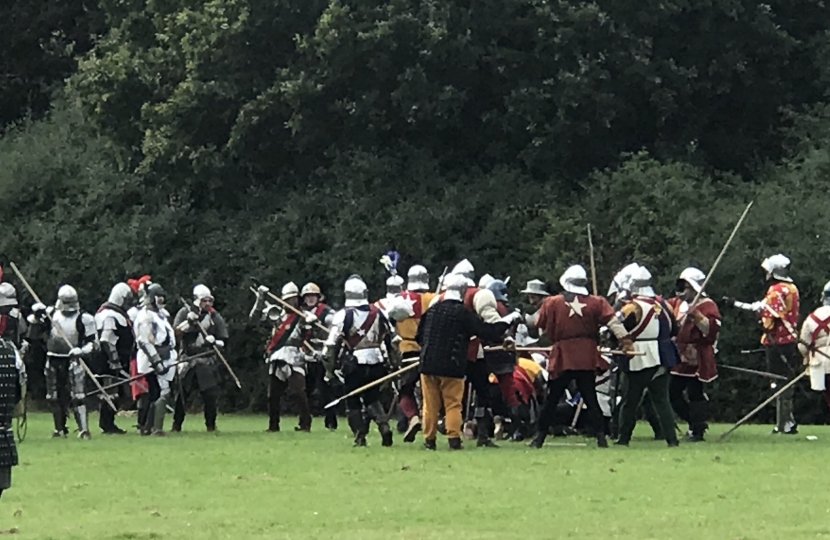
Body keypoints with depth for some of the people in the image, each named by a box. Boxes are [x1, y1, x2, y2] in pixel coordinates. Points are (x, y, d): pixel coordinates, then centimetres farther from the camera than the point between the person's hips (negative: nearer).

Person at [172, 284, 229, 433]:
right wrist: (188, 322, -20)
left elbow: (224, 341, 7)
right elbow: (175, 332, -6)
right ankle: (176, 424, 9)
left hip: (207, 361, 1)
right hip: (187, 359, -1)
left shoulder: (215, 317, 6)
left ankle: (211, 425, 5)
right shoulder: (185, 313, 4)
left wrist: (215, 342, -15)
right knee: (181, 393, -1)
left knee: (210, 394, -5)